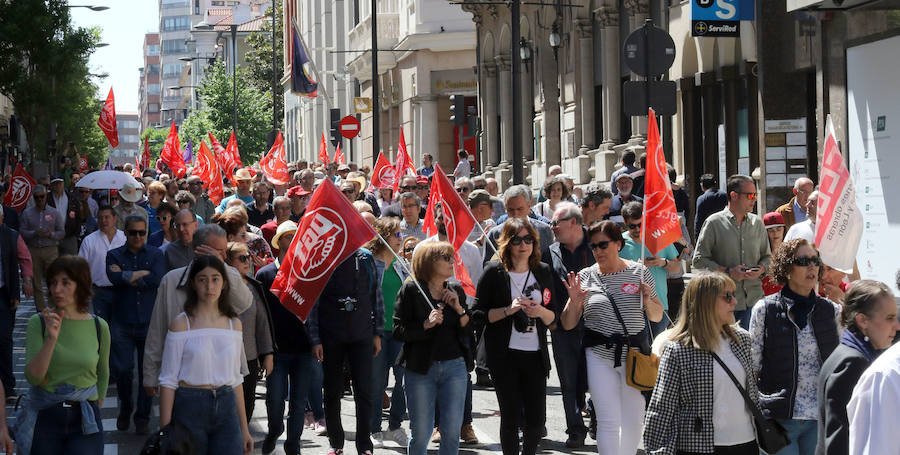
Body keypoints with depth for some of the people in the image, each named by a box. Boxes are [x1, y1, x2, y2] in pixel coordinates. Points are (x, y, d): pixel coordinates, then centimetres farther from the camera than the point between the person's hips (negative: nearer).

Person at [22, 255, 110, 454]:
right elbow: (33, 377, -14)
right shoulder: (38, 323, -3)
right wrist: (51, 339, -24)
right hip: (44, 417, 0)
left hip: (84, 421, 0)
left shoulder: (99, 327, 3)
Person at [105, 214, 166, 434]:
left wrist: (127, 276, -8)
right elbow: (114, 278, -13)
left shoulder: (156, 255, 8)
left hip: (149, 322, 0)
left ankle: (143, 417, 13)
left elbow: (156, 280, -10)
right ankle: (125, 408, 21)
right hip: (122, 323, 0)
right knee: (122, 369, -5)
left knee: (148, 371, 1)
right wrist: (143, 273, -9)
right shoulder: (114, 255, 8)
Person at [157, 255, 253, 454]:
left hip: (226, 408, 3)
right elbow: (168, 381, -4)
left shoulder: (234, 324, 9)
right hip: (189, 407, -3)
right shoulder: (181, 324, -3)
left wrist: (244, 428, 15)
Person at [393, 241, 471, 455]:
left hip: (455, 367, 3)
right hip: (420, 369, -3)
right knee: (420, 433, 0)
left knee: (452, 433, -1)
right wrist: (426, 324, -19)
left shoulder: (456, 291, 11)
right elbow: (398, 331, -7)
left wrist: (459, 309, -4)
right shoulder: (411, 290, -2)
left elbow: (469, 333, 10)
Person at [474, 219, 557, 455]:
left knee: (537, 418, 3)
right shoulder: (494, 272, -1)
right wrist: (508, 310, -16)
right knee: (511, 418, -3)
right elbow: (477, 313, -3)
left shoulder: (543, 272, 10)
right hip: (505, 355, -3)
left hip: (535, 354, 3)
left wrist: (540, 312, -9)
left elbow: (554, 319, 13)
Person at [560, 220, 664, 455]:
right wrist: (574, 302, -14)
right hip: (600, 356, -1)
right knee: (609, 421, -8)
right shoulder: (586, 277, 3)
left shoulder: (639, 272, 4)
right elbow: (567, 325, 4)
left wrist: (648, 301, -11)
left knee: (633, 421, 5)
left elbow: (657, 317, 10)